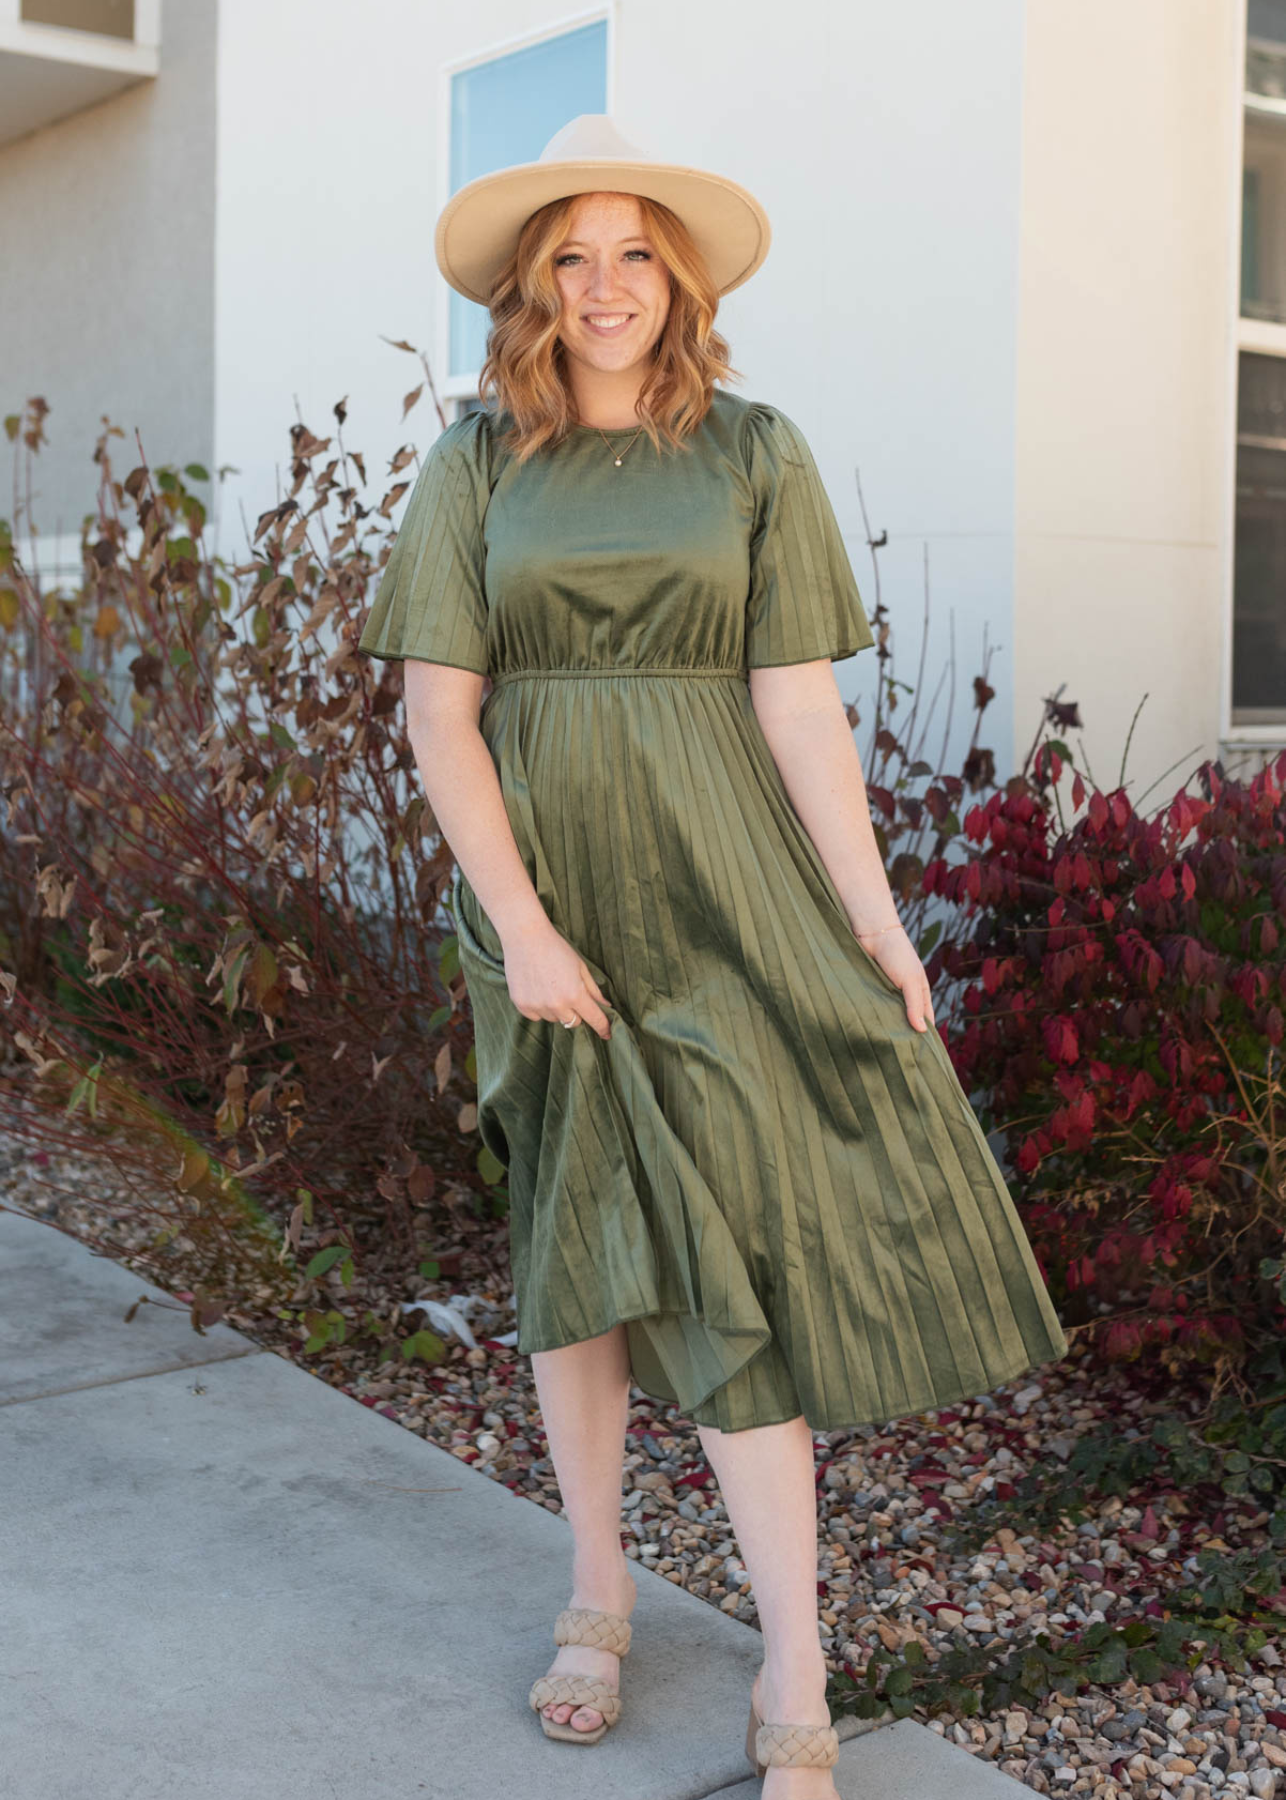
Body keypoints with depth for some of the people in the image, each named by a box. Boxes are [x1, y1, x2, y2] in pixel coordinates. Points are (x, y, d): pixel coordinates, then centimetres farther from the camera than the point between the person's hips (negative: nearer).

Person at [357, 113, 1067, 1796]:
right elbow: (440, 711, -2)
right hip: (546, 883, 1)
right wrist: (519, 926, -11)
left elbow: (801, 705, -1)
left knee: (730, 1242, -6)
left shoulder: (755, 452, 4)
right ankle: (597, 1592, 30)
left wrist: (875, 918, -7)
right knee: (576, 1231, 10)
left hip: (721, 889, -1)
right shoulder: (476, 464, 4)